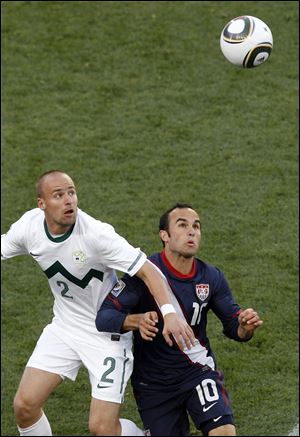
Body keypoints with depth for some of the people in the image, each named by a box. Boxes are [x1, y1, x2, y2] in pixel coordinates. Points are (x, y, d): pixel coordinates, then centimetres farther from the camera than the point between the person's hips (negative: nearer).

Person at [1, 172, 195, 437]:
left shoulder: (96, 234, -26)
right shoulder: (29, 226, -10)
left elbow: (147, 270, -26)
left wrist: (169, 312, -41)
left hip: (109, 334, -5)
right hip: (64, 327, 5)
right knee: (25, 405, -5)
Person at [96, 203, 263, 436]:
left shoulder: (212, 277, -6)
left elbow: (233, 326, 2)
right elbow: (104, 317, -20)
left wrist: (246, 326, -21)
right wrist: (137, 321, -40)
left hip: (198, 369, 1)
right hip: (154, 382, -1)